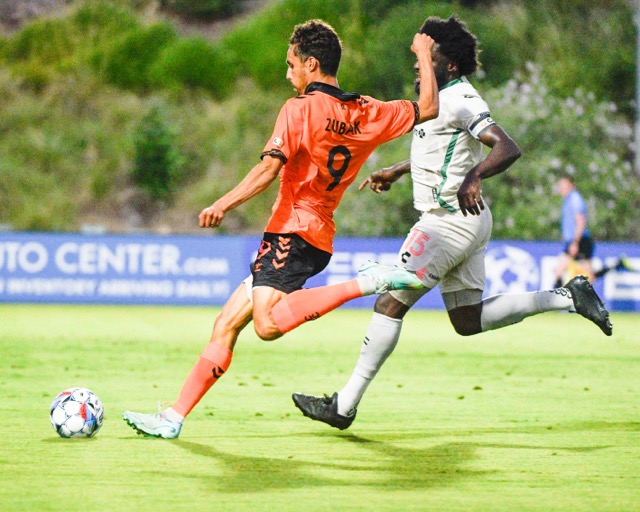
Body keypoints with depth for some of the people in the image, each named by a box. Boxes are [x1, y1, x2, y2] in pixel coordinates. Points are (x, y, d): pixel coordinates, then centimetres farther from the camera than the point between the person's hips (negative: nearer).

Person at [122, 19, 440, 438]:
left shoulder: (300, 109, -9)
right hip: (321, 235, 9)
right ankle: (173, 419, 5)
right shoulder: (367, 114, 10)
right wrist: (424, 56, 29)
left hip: (292, 231, -9)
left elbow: (268, 171, -19)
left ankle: (367, 283, -24)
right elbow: (428, 109, 18)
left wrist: (222, 206, -18)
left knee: (267, 323, -29)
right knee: (226, 326, 8)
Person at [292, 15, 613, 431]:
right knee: (468, 321, 14)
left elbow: (508, 148, -27)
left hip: (451, 221, -10)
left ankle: (345, 406, -4)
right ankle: (567, 298, 14)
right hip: (468, 223, 10)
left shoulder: (458, 99, -16)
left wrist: (474, 177, -43)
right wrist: (396, 172, 38)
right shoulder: (444, 97, 14)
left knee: (390, 304, -7)